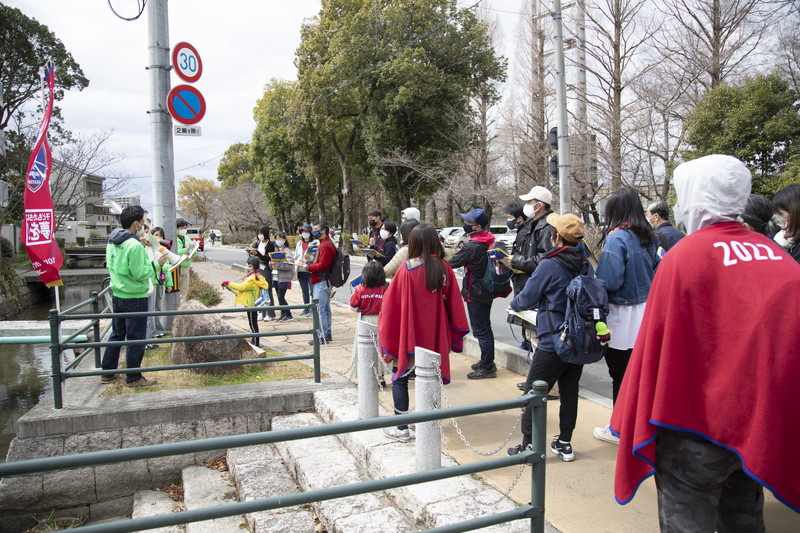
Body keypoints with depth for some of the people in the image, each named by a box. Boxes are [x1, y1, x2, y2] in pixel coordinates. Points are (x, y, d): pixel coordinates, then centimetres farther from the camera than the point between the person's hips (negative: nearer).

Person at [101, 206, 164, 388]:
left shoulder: (112, 242, 6)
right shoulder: (135, 246, -22)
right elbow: (140, 274, -22)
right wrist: (156, 263, -10)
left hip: (117, 296, 9)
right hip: (135, 298, -9)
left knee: (117, 335, 20)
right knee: (136, 339, 2)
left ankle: (108, 373, 29)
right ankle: (133, 378, 11)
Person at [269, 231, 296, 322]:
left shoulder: (287, 251, -8)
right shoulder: (276, 250, 15)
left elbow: (289, 265, -19)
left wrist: (277, 264, -24)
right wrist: (271, 264, -1)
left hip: (284, 278, -7)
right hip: (276, 277, 7)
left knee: (281, 297, -10)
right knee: (279, 297, 10)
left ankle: (289, 315, 0)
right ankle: (283, 314, 19)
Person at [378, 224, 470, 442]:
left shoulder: (408, 269, -15)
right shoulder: (444, 268, -4)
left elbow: (391, 303, -10)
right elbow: (453, 302, 1)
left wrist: (387, 339, 1)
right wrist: (456, 333, 12)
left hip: (409, 334, -4)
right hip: (435, 335, 4)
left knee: (400, 379, 9)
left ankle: (401, 427, 11)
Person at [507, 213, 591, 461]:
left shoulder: (550, 265, -16)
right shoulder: (584, 265, 3)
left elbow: (527, 298, -9)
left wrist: (513, 304, 14)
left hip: (552, 344, -7)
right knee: (569, 392, 16)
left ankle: (529, 446, 9)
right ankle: (564, 443, 25)